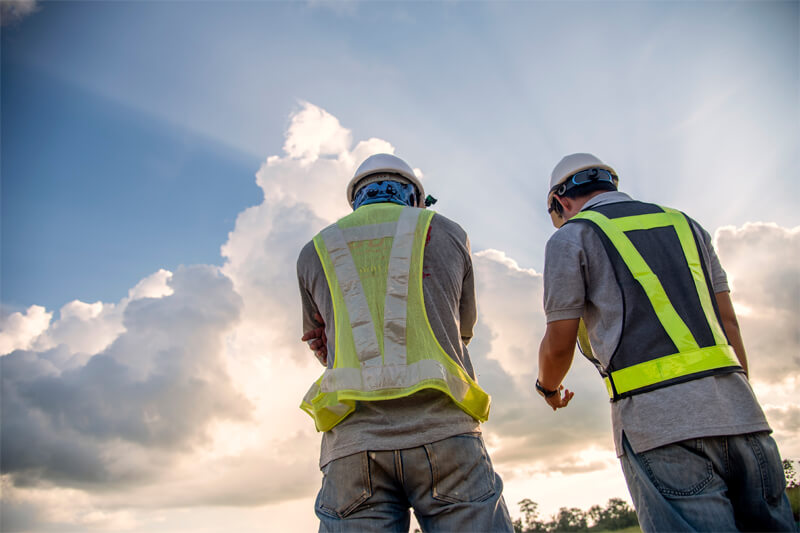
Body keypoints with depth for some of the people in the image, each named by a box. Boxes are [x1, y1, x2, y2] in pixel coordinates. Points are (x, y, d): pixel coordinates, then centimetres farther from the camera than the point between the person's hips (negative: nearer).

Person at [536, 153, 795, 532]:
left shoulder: (571, 236, 5)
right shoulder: (684, 223, 23)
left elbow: (558, 345, 3)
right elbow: (729, 323, 18)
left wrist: (548, 388, 23)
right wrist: (739, 403, 20)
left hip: (657, 422, -6)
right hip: (734, 408, 6)